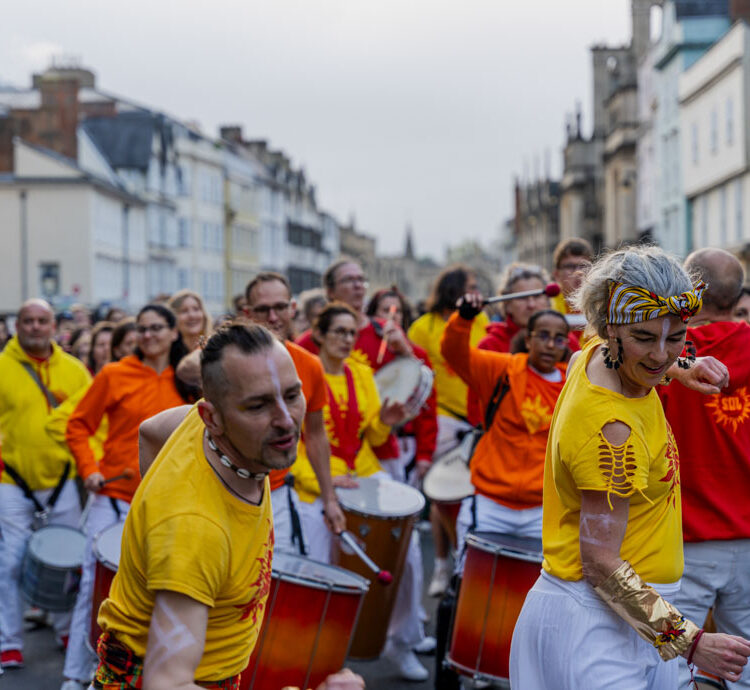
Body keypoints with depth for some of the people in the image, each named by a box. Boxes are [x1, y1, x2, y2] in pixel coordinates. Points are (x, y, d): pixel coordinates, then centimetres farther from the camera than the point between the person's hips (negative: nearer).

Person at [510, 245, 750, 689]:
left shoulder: (596, 355, -1)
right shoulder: (611, 429, -27)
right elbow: (600, 564, -25)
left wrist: (679, 369, 16)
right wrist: (690, 642, -23)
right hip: (599, 627, -10)